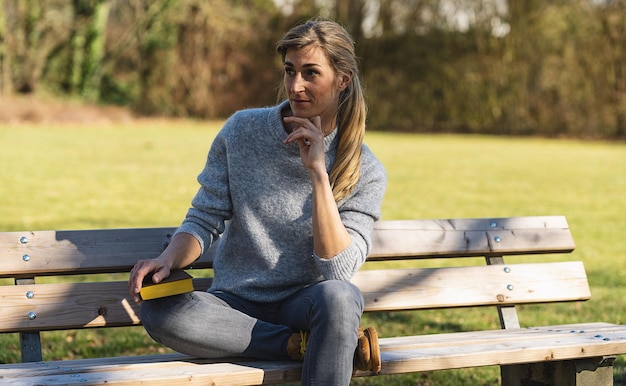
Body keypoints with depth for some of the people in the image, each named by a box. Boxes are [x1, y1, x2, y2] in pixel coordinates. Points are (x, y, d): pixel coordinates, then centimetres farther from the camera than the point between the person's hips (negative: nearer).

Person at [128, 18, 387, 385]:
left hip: (304, 304, -2)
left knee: (339, 296, -39)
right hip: (238, 305, 2)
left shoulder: (365, 171, -5)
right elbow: (205, 219, 4)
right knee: (159, 312, -31)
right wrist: (169, 259, -18)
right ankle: (313, 346, -21)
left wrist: (318, 172, -21)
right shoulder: (242, 131, 0)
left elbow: (338, 268, -16)